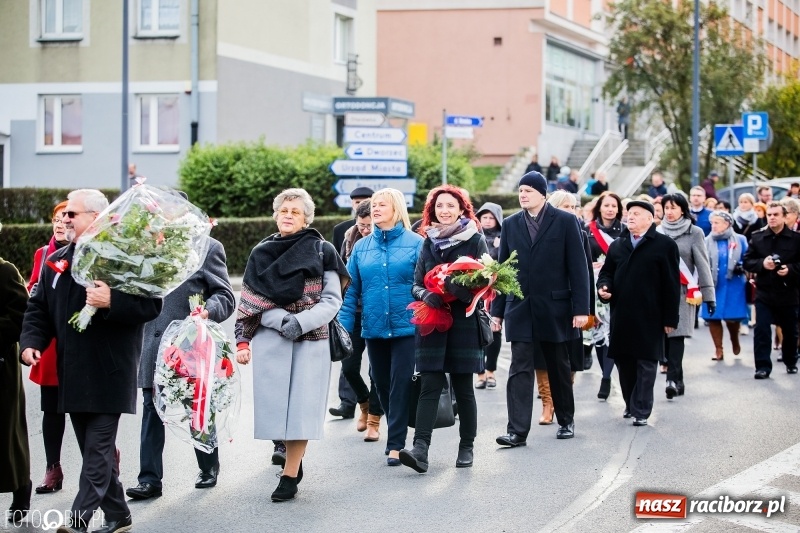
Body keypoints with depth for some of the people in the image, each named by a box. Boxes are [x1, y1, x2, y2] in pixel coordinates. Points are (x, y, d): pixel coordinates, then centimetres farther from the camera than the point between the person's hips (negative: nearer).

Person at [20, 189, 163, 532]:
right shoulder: (56, 262, 13)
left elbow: (151, 304, -12)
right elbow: (39, 310, 16)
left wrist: (112, 301, -25)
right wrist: (31, 342, -1)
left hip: (108, 374, -7)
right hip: (72, 375, 7)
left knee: (98, 449, -8)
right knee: (95, 449, 12)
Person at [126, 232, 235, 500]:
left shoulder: (208, 248, -3)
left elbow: (225, 296, -6)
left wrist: (208, 312, -25)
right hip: (154, 345, 4)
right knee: (151, 410, -1)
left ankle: (209, 469, 29)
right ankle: (150, 479, 0)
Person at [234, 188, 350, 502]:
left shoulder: (322, 252, 2)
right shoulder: (261, 254, 8)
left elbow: (332, 301, -1)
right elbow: (252, 303, 4)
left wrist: (301, 323, -15)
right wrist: (284, 319, -12)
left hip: (311, 341, -2)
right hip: (270, 342, 2)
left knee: (300, 404, -5)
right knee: (276, 403, 2)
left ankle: (290, 476, -1)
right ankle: (293, 458, 23)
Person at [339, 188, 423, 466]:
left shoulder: (416, 244, -3)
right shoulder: (361, 247, 7)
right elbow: (351, 290, 7)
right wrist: (343, 328, 1)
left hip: (407, 327, -4)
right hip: (374, 329, 4)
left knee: (401, 386, -5)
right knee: (382, 386, 12)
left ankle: (395, 445, 0)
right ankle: (397, 434, 27)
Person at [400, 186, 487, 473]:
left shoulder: (475, 241, 1)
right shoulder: (429, 243, 12)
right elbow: (417, 284, 12)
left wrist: (461, 289, -20)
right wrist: (425, 295, -11)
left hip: (464, 323, -2)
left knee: (463, 387, 4)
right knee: (429, 386, -7)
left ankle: (466, 447, 17)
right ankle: (420, 449, -17)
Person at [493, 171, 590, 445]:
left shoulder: (566, 222, -2)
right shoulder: (511, 224, 7)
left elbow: (578, 267, -4)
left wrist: (581, 308, -9)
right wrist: (497, 310, 6)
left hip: (554, 308, -2)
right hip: (520, 309, 2)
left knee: (559, 368, 12)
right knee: (520, 369, -5)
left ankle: (566, 420, 29)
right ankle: (517, 430, -8)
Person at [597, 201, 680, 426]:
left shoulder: (665, 245, -1)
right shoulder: (617, 246, 15)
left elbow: (672, 284, -4)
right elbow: (606, 272, 20)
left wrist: (670, 318, -8)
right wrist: (603, 286, -5)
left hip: (649, 317, -5)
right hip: (621, 316, 5)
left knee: (646, 363, -1)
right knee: (623, 361, 9)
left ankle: (641, 410, 2)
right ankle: (630, 404, 22)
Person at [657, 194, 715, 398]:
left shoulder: (694, 233, 2)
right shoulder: (658, 232, 10)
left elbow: (702, 265, 0)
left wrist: (709, 294, -4)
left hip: (683, 292, -3)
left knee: (676, 334, -12)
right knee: (663, 335, 1)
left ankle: (673, 379, -16)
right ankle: (677, 379, 9)